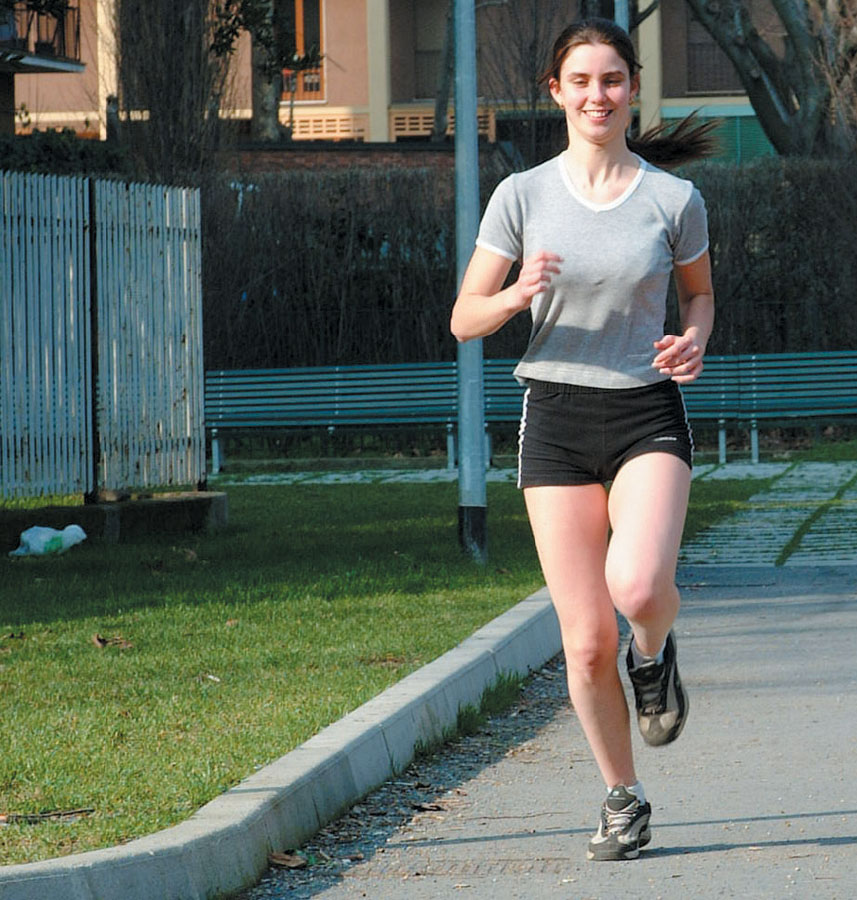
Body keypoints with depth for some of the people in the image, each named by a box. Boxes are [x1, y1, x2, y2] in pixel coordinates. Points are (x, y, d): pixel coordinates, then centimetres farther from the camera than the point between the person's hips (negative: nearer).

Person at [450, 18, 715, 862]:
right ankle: (623, 798, 19)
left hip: (648, 414, -1)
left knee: (638, 586, -28)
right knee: (586, 641, -3)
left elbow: (698, 291, 17)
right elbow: (464, 319, 3)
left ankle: (654, 652, 10)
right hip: (556, 419, 1)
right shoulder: (522, 196, -1)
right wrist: (517, 294, -18)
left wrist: (692, 340, -5)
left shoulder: (673, 199, -1)